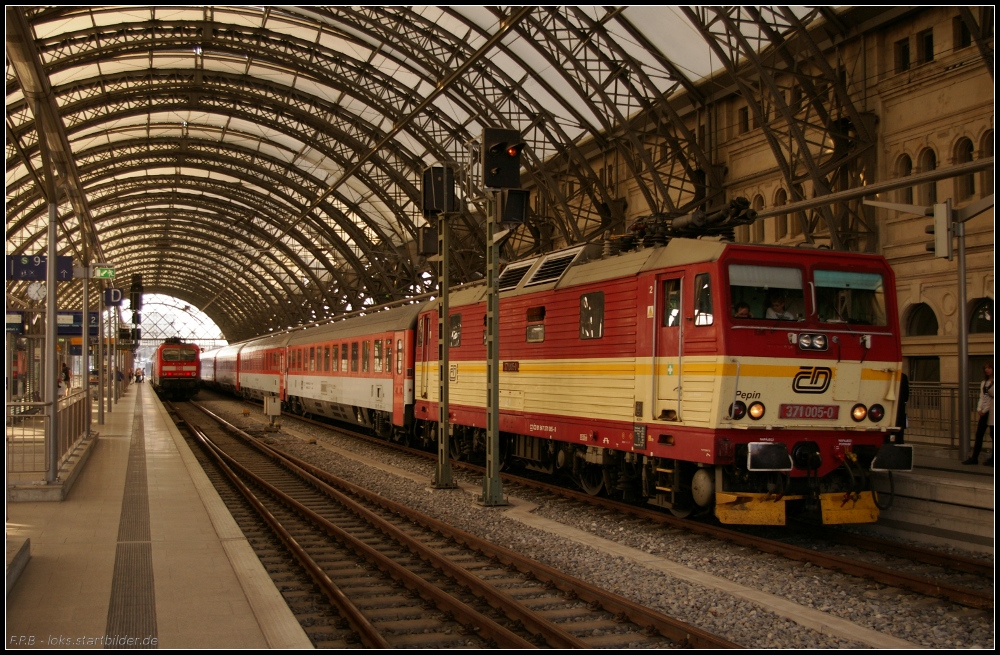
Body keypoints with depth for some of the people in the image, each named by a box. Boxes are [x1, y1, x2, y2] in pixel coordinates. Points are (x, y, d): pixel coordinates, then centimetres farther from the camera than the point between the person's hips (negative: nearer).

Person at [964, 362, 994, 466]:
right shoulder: (984, 383, 14)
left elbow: (992, 397, -13)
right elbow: (981, 397, 12)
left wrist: (984, 410, -13)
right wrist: (980, 409, -3)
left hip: (991, 411, -7)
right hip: (984, 412, 7)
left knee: (993, 435, 1)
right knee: (979, 434, 4)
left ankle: (992, 459, 10)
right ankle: (974, 458, 5)